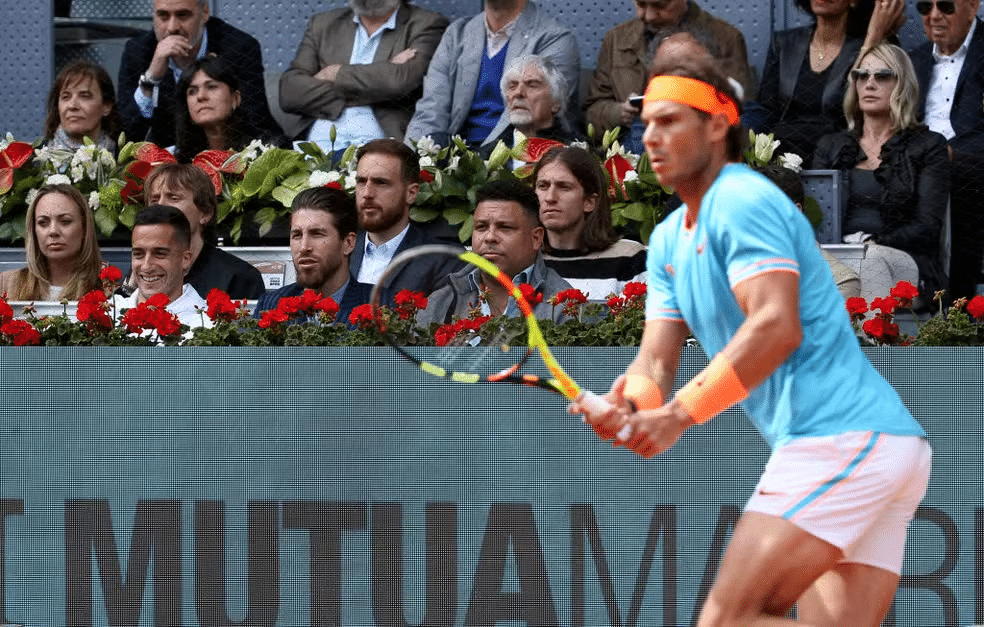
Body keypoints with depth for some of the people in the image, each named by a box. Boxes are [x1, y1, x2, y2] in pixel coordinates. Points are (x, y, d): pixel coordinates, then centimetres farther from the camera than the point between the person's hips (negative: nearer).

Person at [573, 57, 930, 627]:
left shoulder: (743, 201, -7)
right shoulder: (669, 241, 23)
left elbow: (777, 326, -20)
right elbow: (658, 356, 14)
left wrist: (681, 413, -23)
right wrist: (631, 403, -9)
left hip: (840, 436, -10)